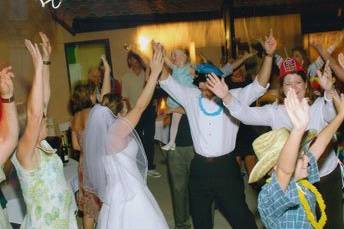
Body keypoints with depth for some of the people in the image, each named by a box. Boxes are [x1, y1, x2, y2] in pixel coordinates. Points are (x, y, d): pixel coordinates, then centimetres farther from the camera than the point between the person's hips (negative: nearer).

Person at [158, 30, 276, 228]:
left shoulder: (234, 97, -5)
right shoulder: (191, 97, 1)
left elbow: (260, 85, -12)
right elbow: (167, 82, 3)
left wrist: (269, 55, -25)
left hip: (226, 166, -2)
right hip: (200, 167, 3)